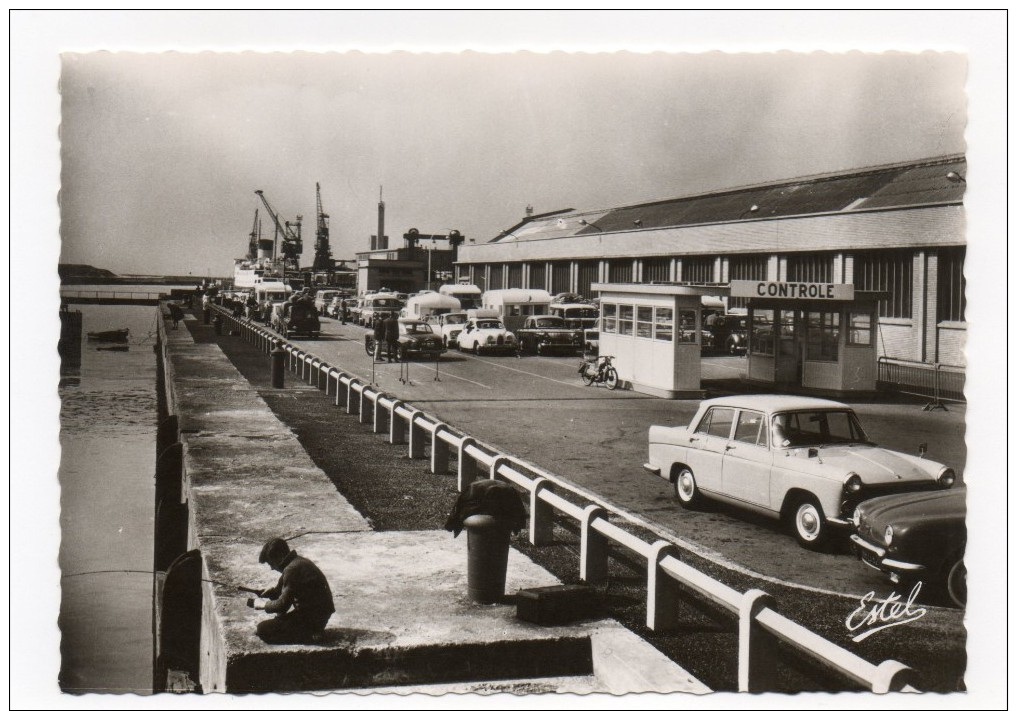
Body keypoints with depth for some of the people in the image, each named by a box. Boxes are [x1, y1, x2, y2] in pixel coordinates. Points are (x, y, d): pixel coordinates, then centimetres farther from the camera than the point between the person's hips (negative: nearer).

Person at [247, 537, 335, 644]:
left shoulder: (292, 569, -20)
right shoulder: (298, 561, 11)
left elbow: (283, 605, -20)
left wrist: (263, 605, -4)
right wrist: (270, 591, 7)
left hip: (313, 618, -10)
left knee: (262, 629, -9)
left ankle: (308, 636, -12)